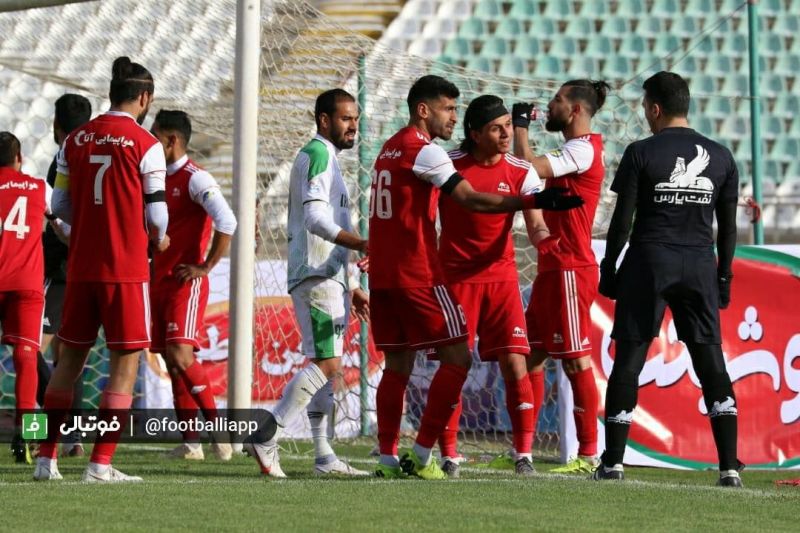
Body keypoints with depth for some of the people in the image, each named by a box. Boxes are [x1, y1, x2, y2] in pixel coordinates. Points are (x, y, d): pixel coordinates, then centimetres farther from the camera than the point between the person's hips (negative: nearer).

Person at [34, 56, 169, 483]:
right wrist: (158, 239, 14)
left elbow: (60, 205, 9)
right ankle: (101, 463, -4)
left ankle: (47, 457, 12)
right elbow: (156, 212, -8)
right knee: (125, 363, 1)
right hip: (126, 268, -5)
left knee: (70, 359, 13)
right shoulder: (145, 145, -8)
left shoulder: (75, 140, 7)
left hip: (81, 266, 5)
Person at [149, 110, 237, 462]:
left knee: (180, 356, -20)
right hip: (158, 281, 8)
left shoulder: (195, 179, -11)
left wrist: (205, 266, -19)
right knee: (172, 363, 6)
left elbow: (226, 222, -23)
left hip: (185, 283, -8)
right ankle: (190, 443, 8)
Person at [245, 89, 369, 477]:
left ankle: (324, 456, 8)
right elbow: (316, 219, -21)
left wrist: (348, 286, 26)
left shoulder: (325, 158, 23)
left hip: (328, 277, 11)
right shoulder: (317, 154, -9)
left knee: (329, 368, 8)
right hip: (316, 277, -11)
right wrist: (363, 245, -27)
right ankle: (266, 437, -17)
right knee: (326, 364, -16)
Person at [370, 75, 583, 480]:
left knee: (398, 363, 11)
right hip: (416, 275, -9)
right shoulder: (422, 149, -11)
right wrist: (534, 201, -21)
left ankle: (387, 458, 6)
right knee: (457, 357, -5)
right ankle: (421, 456, -8)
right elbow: (471, 199, -19)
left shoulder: (391, 148, 17)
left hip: (382, 275, 9)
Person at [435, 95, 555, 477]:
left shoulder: (521, 172, 0)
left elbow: (535, 225, -8)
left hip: (501, 277, 1)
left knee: (515, 364, -7)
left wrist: (543, 238, -31)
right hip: (454, 277, -1)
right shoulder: (449, 165, -4)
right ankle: (449, 456, 8)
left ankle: (524, 455, -3)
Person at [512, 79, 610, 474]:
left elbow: (530, 168, -25)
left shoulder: (583, 150, -13)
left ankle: (588, 455, -5)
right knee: (531, 356, 9)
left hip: (570, 270, -10)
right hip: (552, 270, 10)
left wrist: (520, 125, -11)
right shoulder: (573, 151, 19)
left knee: (575, 361, -7)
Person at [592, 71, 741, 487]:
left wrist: (608, 270, 5)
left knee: (628, 360, 4)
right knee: (711, 362, 3)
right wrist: (724, 276, 16)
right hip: (700, 267, 3)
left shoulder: (641, 153, -5)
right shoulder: (720, 157, 6)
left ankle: (613, 461, 4)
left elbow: (622, 222, -5)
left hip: (649, 265, -3)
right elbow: (728, 227, 9)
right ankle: (729, 465, -4)